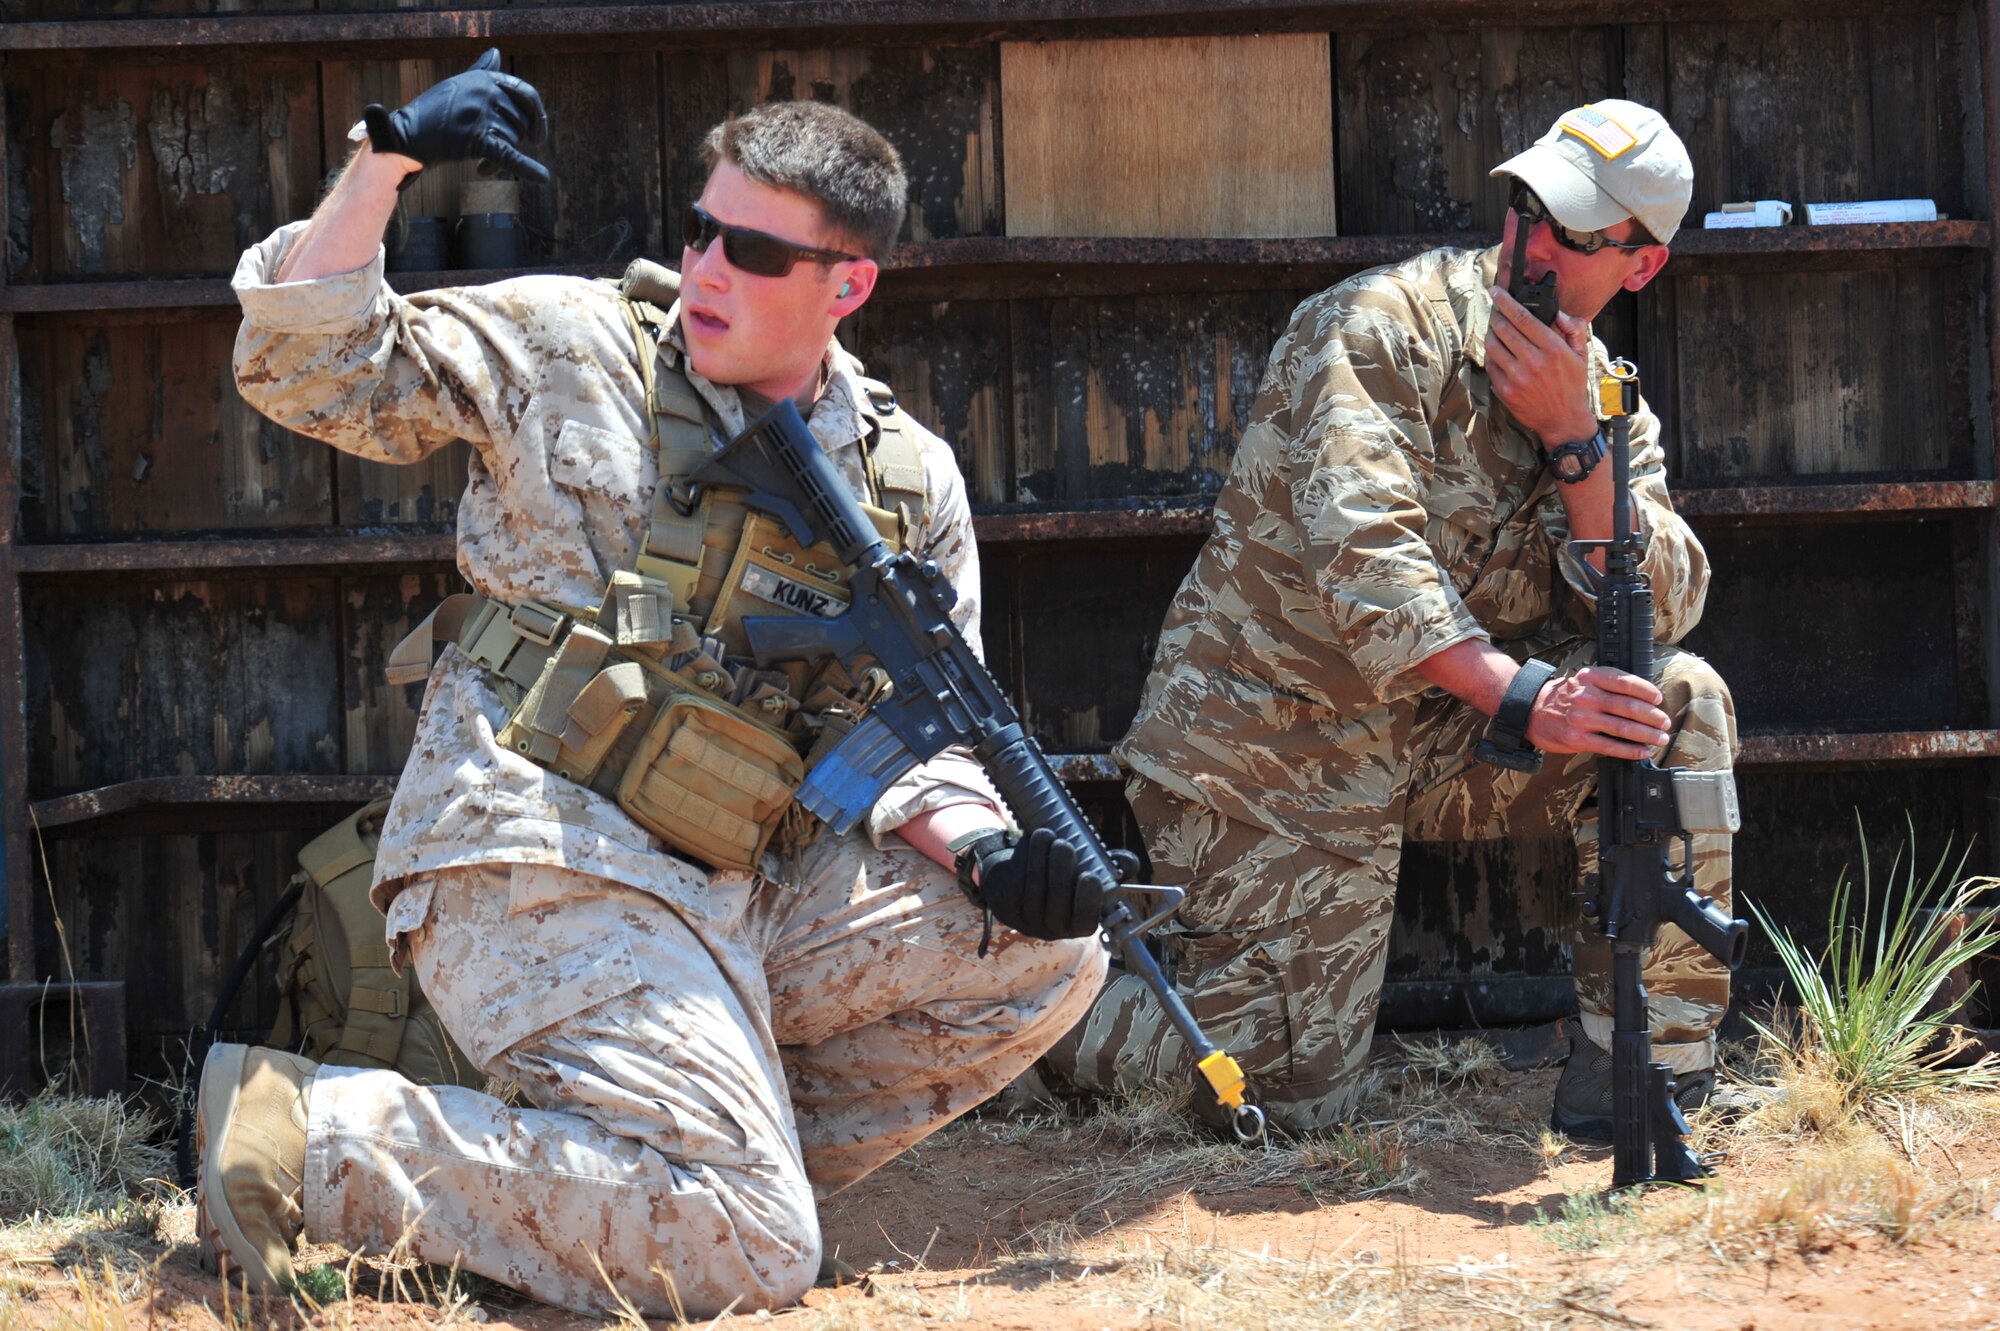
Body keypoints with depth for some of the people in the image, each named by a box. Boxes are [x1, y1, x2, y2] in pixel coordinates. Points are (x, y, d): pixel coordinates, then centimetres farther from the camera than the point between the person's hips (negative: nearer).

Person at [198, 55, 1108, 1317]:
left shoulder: (911, 484, 12)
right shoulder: (572, 346, 2)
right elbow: (306, 369, -2)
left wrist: (982, 848, -8)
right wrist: (387, 157, -13)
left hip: (733, 894, 6)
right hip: (537, 860, -6)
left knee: (1048, 956, -4)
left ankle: (712, 1160, -1)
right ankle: (305, 1138, -10)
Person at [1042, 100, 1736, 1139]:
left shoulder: (1609, 404, 6)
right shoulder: (1385, 326, -14)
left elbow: (1660, 615, -8)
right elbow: (1360, 550, -29)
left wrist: (1571, 439, -21)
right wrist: (1520, 693, -42)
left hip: (1433, 744, 6)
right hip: (1268, 749, -6)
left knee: (1683, 703, -13)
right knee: (1288, 1094, -10)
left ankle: (1644, 1051, -6)